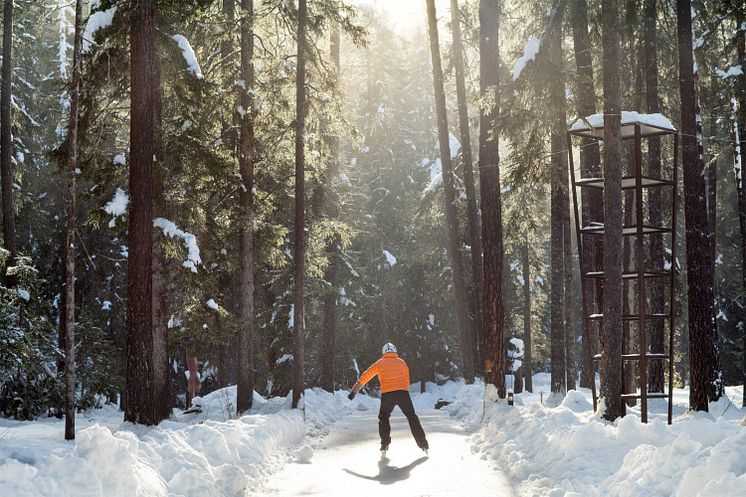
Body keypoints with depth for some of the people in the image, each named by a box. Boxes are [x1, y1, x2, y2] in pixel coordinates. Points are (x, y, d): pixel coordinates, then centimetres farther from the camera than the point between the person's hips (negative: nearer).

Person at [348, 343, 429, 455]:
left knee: (383, 418, 19)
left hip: (387, 394, -1)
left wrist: (354, 391, 22)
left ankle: (385, 444, 5)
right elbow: (407, 381, 16)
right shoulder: (402, 362, 17)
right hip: (403, 392, 1)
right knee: (412, 417, 12)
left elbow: (364, 377, 16)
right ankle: (423, 443, 6)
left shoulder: (380, 363, 14)